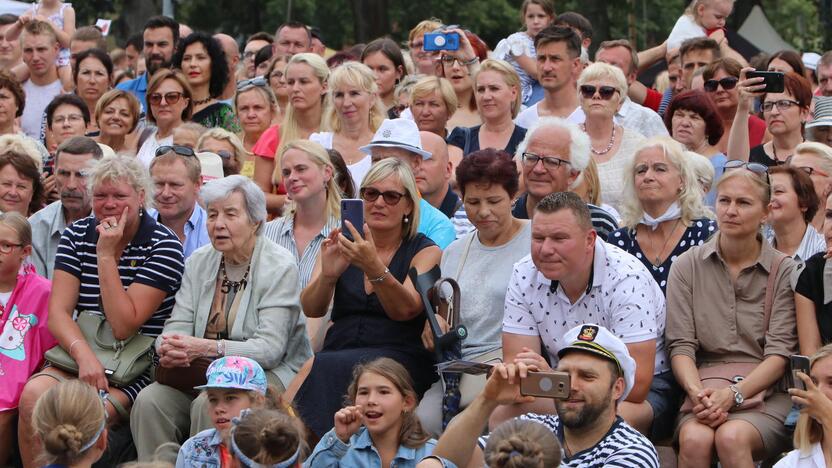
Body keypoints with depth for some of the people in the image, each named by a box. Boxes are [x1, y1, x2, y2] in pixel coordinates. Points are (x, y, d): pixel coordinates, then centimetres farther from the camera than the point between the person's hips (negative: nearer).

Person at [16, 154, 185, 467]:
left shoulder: (163, 246, -7)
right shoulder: (77, 235, 7)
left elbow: (123, 327, -14)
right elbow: (58, 312, -2)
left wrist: (106, 256, -14)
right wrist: (84, 354, -21)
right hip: (80, 356, 4)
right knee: (33, 395, -27)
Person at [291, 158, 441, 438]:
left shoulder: (425, 251, 7)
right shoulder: (342, 245, 17)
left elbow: (405, 310, -12)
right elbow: (311, 309, 2)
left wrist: (374, 268, -30)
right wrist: (327, 275, -19)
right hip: (339, 350, 3)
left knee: (323, 369, -32)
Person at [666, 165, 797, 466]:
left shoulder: (784, 271, 4)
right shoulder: (687, 266, 9)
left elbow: (780, 352, -3)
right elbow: (680, 345, 3)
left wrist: (734, 394, -18)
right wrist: (697, 393, -16)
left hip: (764, 393, -1)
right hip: (705, 391, 1)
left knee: (731, 437, -34)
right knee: (694, 438, -33)